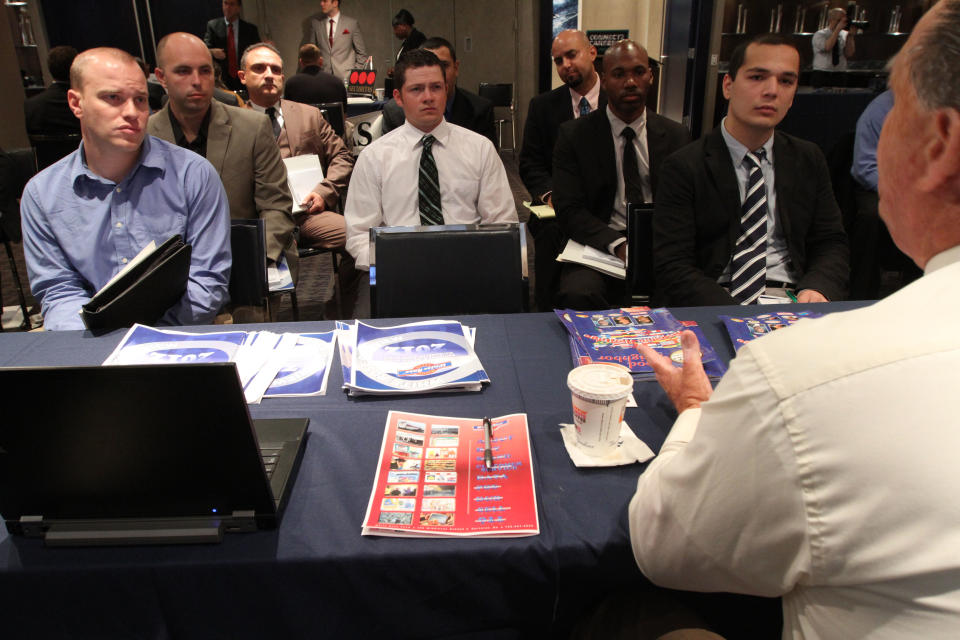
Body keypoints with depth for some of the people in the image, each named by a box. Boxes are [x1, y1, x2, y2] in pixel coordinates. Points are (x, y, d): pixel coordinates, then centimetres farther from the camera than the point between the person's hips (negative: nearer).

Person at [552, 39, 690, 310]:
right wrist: (618, 245, -21)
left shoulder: (676, 135, 12)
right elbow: (569, 209, -4)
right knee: (578, 294, -35)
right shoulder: (573, 134, 4)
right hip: (599, 246, -2)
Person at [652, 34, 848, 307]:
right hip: (712, 313, -3)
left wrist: (817, 289, -8)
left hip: (792, 302, 4)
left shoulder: (809, 160, 14)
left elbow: (831, 243, 15)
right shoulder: (685, 167, -2)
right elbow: (671, 265, -8)